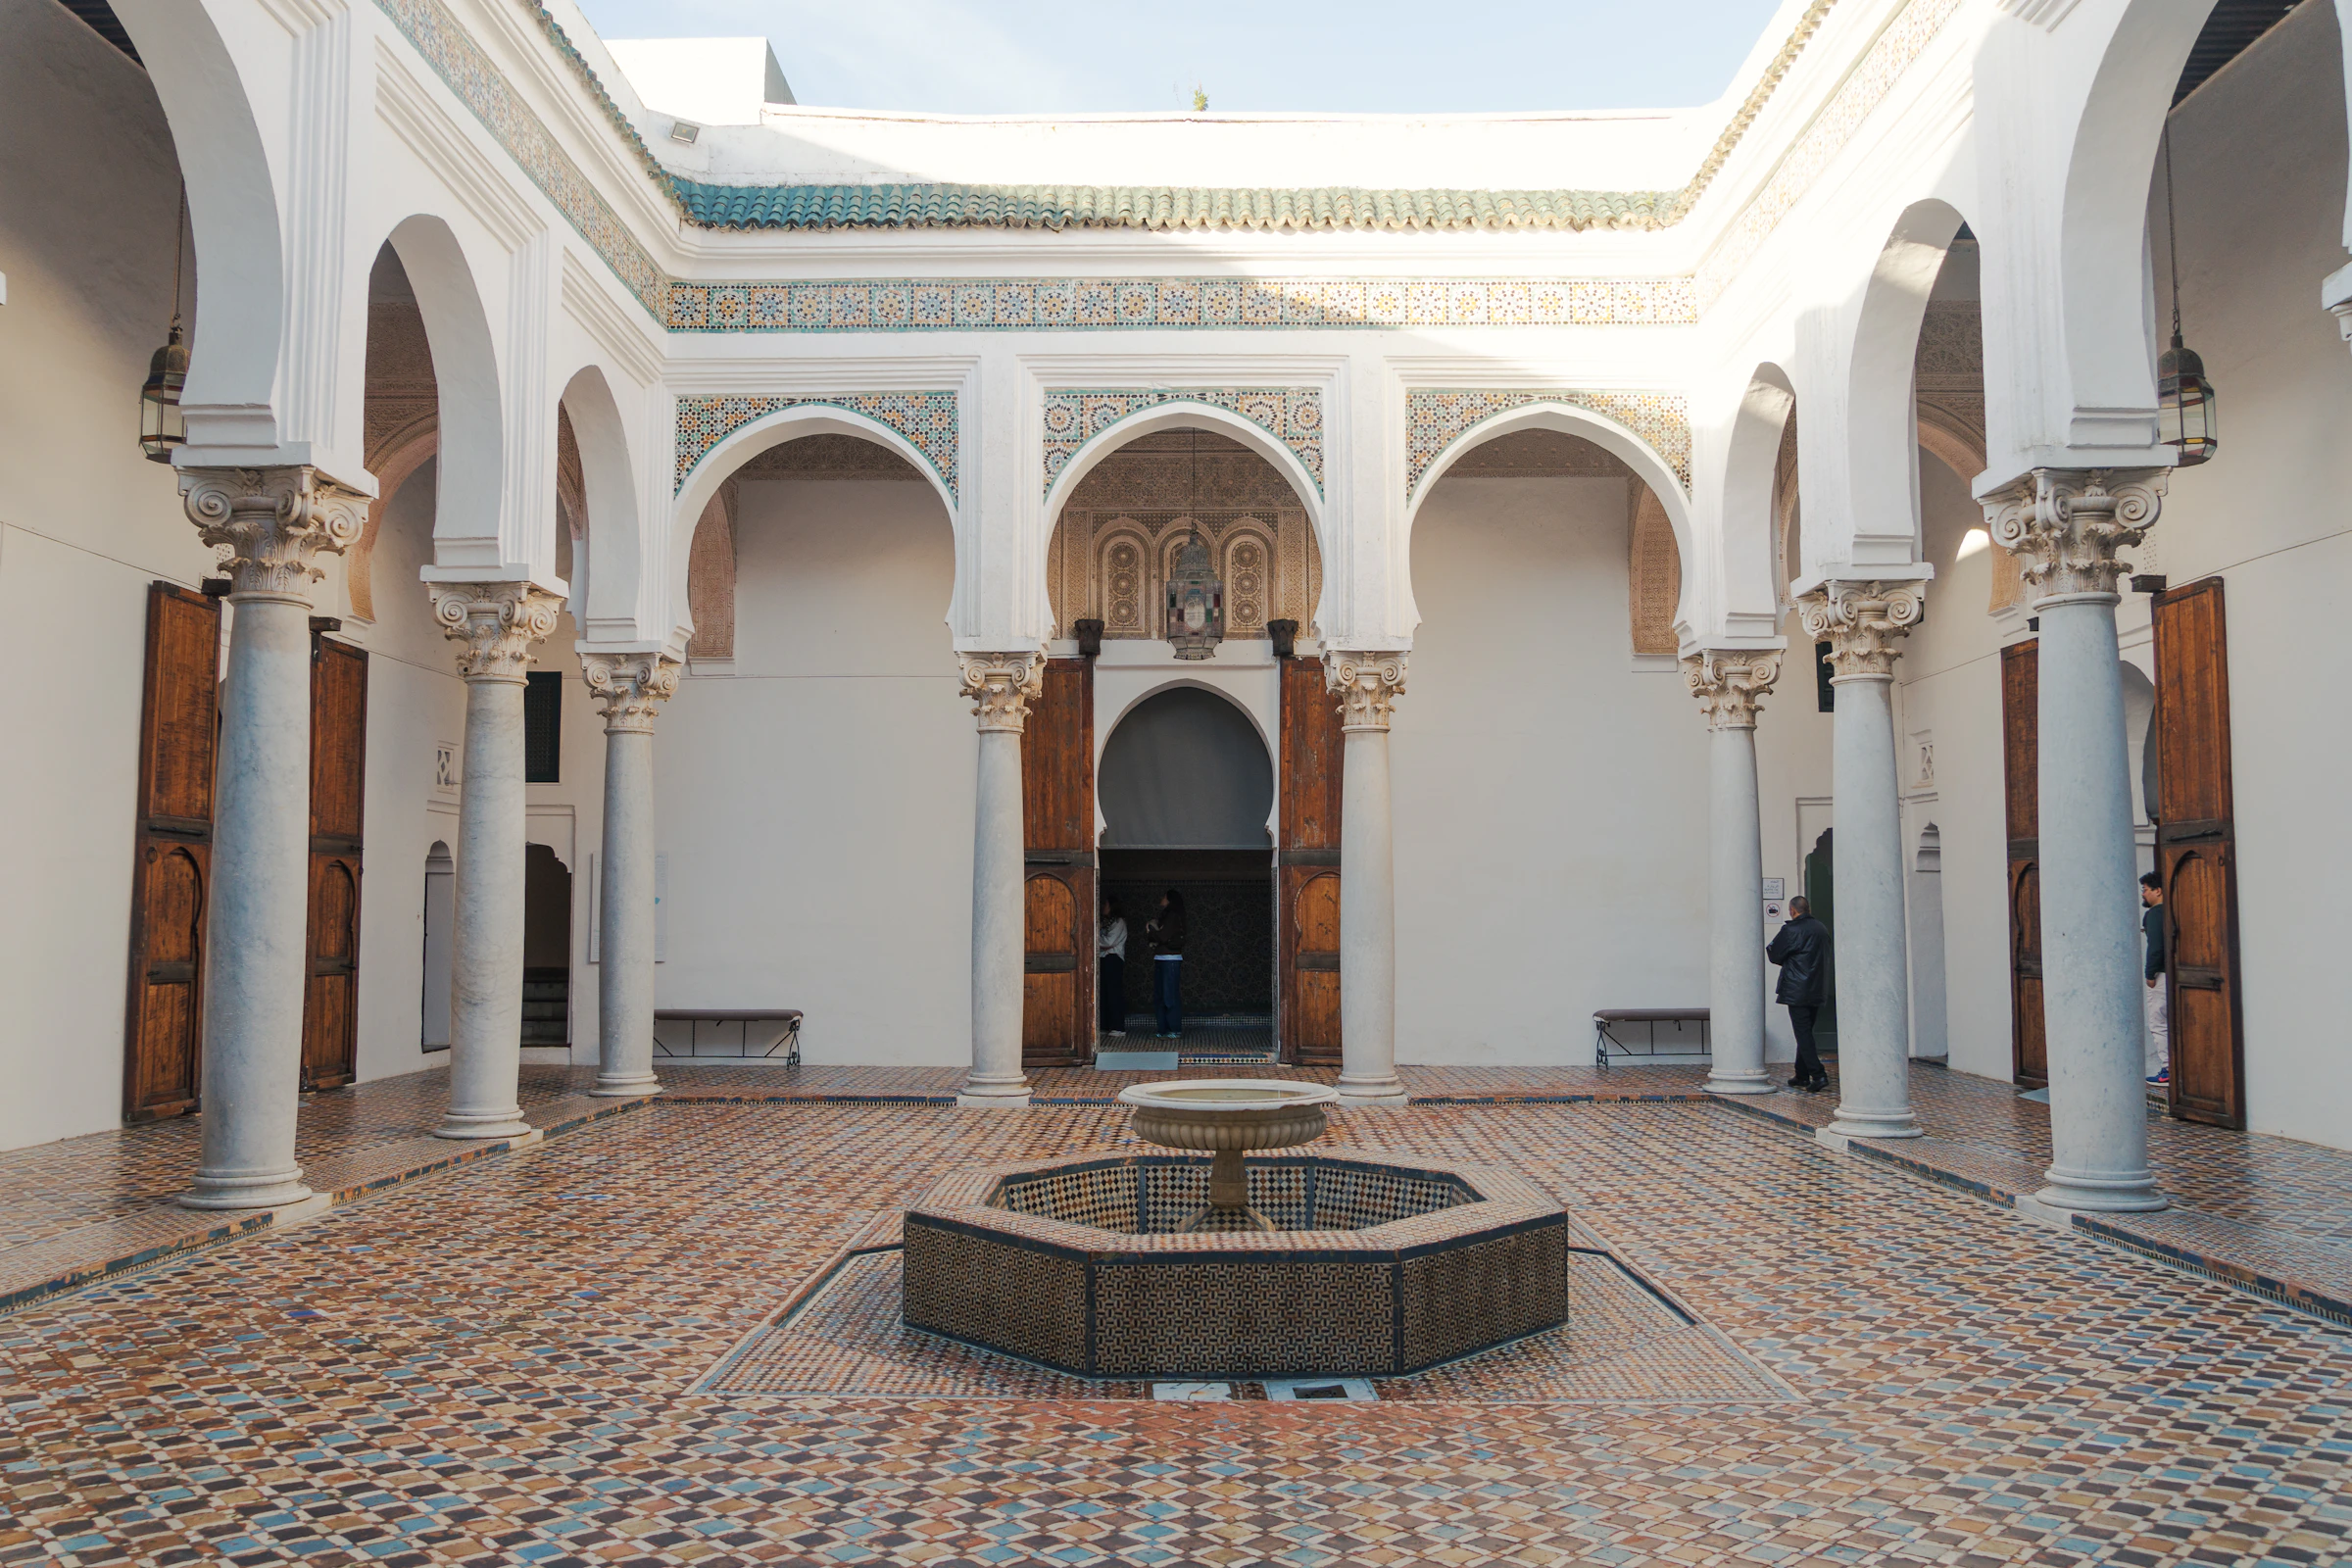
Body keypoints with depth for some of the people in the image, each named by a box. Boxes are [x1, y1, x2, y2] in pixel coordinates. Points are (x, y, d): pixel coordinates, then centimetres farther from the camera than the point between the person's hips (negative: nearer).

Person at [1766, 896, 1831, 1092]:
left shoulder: (1791, 930, -14)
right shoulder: (1821, 929, 9)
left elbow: (1774, 955, -6)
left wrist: (1772, 943, 16)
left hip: (1797, 991, -7)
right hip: (1817, 991, 7)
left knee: (1803, 1034, -5)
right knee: (1805, 1032, 15)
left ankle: (1818, 1075, -13)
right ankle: (1802, 1076, 20)